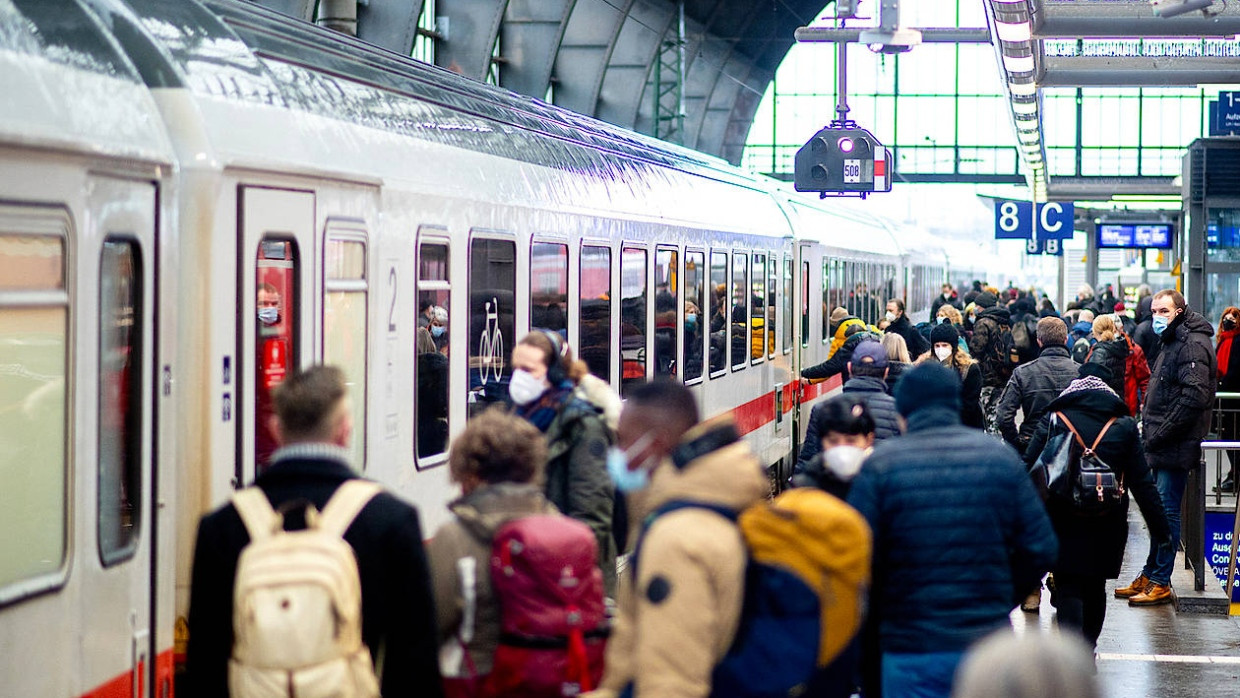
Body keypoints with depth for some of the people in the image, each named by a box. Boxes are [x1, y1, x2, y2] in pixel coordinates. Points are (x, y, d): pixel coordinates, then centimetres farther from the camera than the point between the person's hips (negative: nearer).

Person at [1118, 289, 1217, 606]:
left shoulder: (1193, 344, -15)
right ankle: (1149, 576, 23)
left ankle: (1160, 583, -1)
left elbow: (1193, 397, -24)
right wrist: (1147, 425, 12)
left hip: (1176, 448, -10)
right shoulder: (1171, 343, 18)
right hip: (1162, 448, 10)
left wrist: (1160, 435, -20)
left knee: (1166, 511, -5)